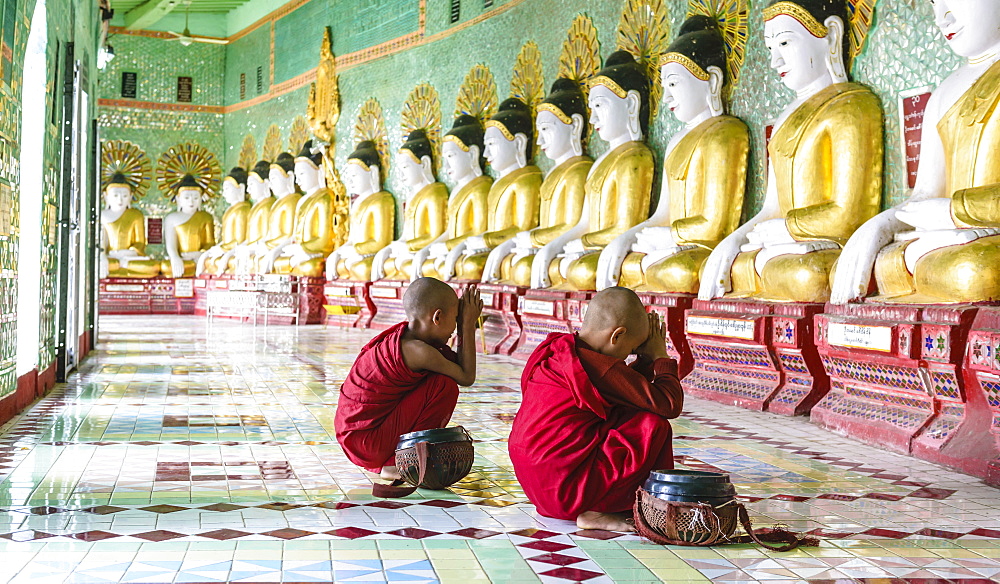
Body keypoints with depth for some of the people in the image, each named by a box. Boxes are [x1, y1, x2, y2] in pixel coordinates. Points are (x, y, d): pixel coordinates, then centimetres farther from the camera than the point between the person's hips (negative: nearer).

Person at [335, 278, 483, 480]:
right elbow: (467, 377, -9)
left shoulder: (403, 335, 7)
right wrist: (469, 326, -5)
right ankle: (398, 465, -5)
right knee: (445, 385, -15)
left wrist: (465, 328, 6)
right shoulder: (418, 351, -22)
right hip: (367, 444, -10)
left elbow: (457, 364, 15)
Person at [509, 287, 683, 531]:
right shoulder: (598, 366, -18)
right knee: (654, 425, -5)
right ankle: (597, 513, -2)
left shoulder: (556, 349, 11)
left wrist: (647, 359, 15)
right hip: (564, 489, -10)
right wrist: (661, 358, 0)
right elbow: (670, 405, -14)